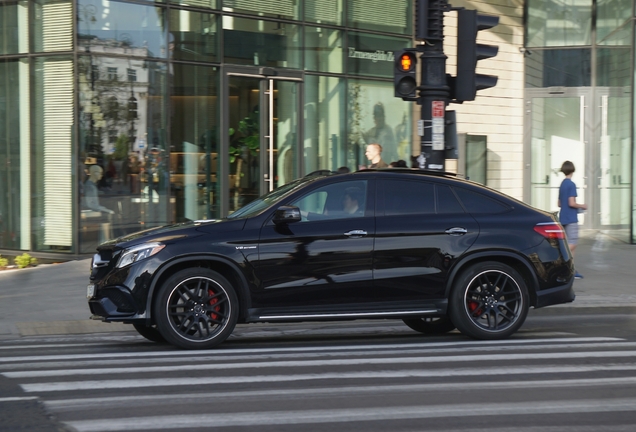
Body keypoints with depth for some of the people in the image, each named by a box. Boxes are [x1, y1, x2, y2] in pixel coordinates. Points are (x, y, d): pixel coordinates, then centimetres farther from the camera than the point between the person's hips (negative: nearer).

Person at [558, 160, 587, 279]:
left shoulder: (562, 184, 13)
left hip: (563, 218, 9)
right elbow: (571, 203, -19)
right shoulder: (571, 185, -13)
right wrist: (582, 206, -2)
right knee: (572, 244, -8)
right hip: (571, 219, -9)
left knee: (572, 244, 10)